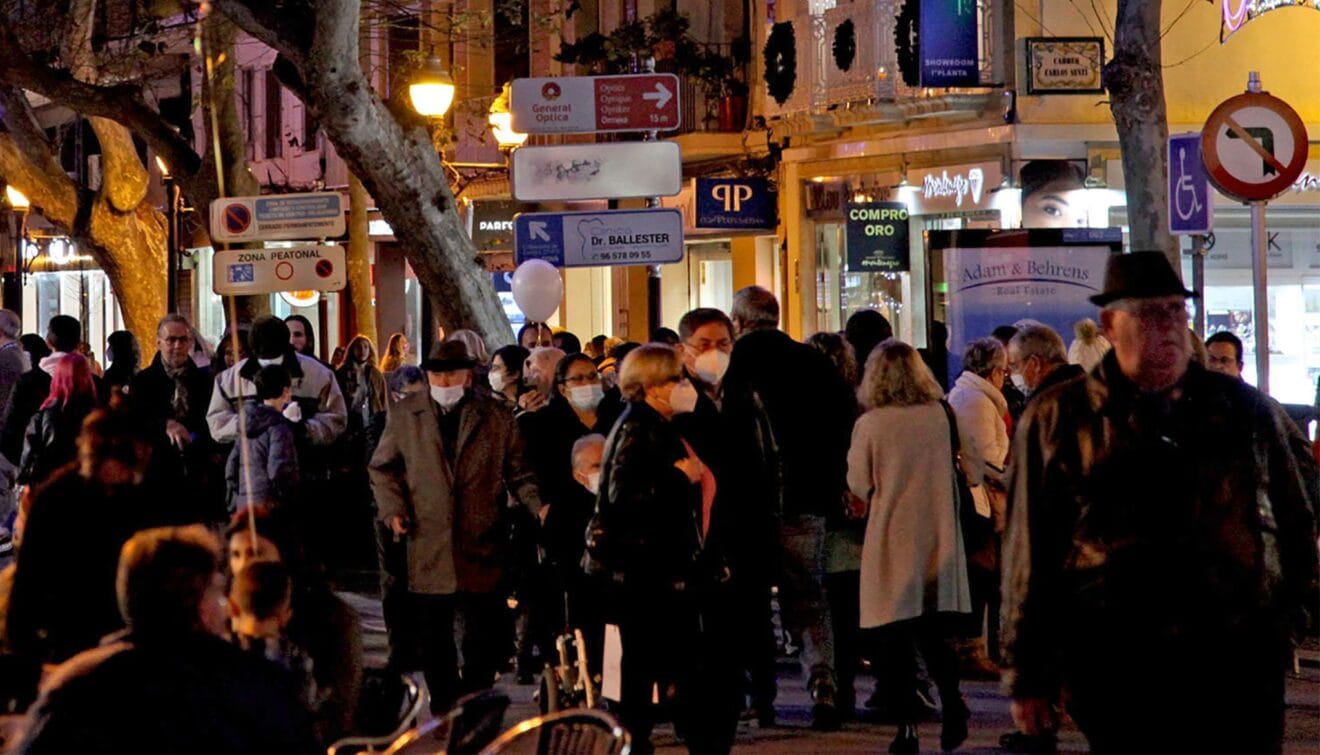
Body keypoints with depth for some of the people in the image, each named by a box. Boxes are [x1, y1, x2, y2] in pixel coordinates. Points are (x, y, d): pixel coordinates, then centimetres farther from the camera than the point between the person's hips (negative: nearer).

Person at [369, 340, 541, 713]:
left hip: (481, 548, 0)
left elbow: (519, 472, 9)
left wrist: (538, 504, -8)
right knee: (434, 638, 3)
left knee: (484, 638, 1)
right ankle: (443, 713, 13)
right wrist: (393, 508, 2)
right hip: (428, 547, 1)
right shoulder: (405, 415, 8)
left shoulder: (498, 417, 6)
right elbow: (382, 469, 17)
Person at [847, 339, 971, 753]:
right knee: (934, 634, 15)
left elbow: (860, 485, -3)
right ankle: (951, 702, -4)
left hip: (891, 540, -3)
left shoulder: (869, 424, -12)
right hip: (937, 538, 4)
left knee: (893, 641, 3)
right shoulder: (938, 416, 0)